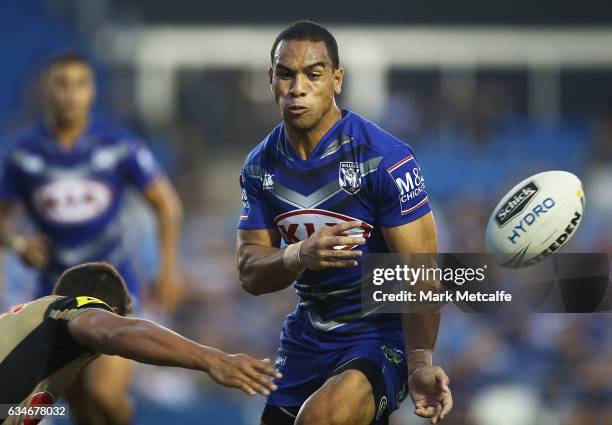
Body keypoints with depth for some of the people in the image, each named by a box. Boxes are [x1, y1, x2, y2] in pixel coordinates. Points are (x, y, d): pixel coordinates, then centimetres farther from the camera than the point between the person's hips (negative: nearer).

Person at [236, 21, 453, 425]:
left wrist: (420, 361, -35)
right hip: (308, 333, 6)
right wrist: (299, 256, -25)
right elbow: (250, 274, -2)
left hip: (384, 332, -6)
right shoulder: (261, 165, 1)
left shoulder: (386, 157, -16)